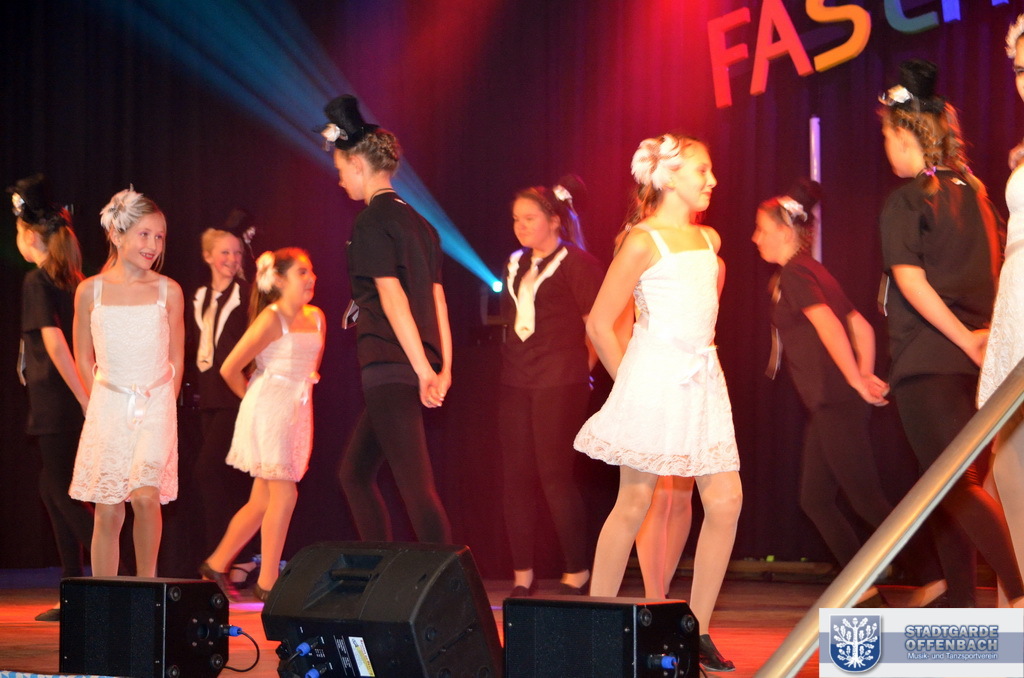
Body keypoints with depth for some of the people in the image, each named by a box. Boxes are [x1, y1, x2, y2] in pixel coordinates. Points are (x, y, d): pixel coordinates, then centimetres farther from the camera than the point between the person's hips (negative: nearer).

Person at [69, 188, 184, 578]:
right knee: (107, 512, 0)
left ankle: (147, 581, -3)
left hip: (155, 407, -1)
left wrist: (164, 406, 6)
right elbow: (84, 359, 11)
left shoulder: (169, 291, 1)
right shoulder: (91, 291, 1)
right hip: (107, 409, 1)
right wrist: (98, 404, 8)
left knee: (145, 496, -19)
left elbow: (177, 359, 10)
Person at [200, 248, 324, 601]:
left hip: (297, 412, 8)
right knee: (284, 494, -10)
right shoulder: (271, 320, -12)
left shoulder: (316, 317, 10)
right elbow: (230, 368, -10)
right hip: (269, 410, -8)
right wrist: (254, 398, 4)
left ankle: (216, 565, 22)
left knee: (261, 501, 10)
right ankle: (267, 582, -4)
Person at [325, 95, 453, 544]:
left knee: (416, 485, -13)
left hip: (390, 368, -9)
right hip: (413, 368, 9)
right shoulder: (416, 221, 17)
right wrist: (444, 368, 14)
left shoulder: (372, 221, -9)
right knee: (355, 473, 18)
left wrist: (422, 369, -20)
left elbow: (392, 297, -17)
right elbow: (437, 298, 15)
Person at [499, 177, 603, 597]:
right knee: (517, 477, 3)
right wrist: (514, 366, 14)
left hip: (560, 385, -7)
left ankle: (576, 573, 1)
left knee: (555, 476, -8)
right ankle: (522, 577, 8)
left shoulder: (576, 263, -4)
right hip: (516, 384, 7)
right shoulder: (516, 265, 17)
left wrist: (579, 372, -3)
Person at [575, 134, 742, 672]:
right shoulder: (644, 242, -7)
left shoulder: (709, 240, 13)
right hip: (655, 379, -7)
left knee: (725, 499, -4)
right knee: (635, 502, -4)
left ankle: (698, 630, 2)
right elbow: (599, 323, -7)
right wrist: (628, 382, -2)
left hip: (702, 380, 7)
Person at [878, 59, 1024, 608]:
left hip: (927, 358, -7)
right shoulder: (973, 193, 13)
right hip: (972, 358, 7)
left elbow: (910, 280, -17)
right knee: (952, 489, 12)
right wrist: (978, 336, 11)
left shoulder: (905, 201, -7)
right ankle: (962, 611, 12)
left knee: (954, 486, -11)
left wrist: (963, 338, -15)